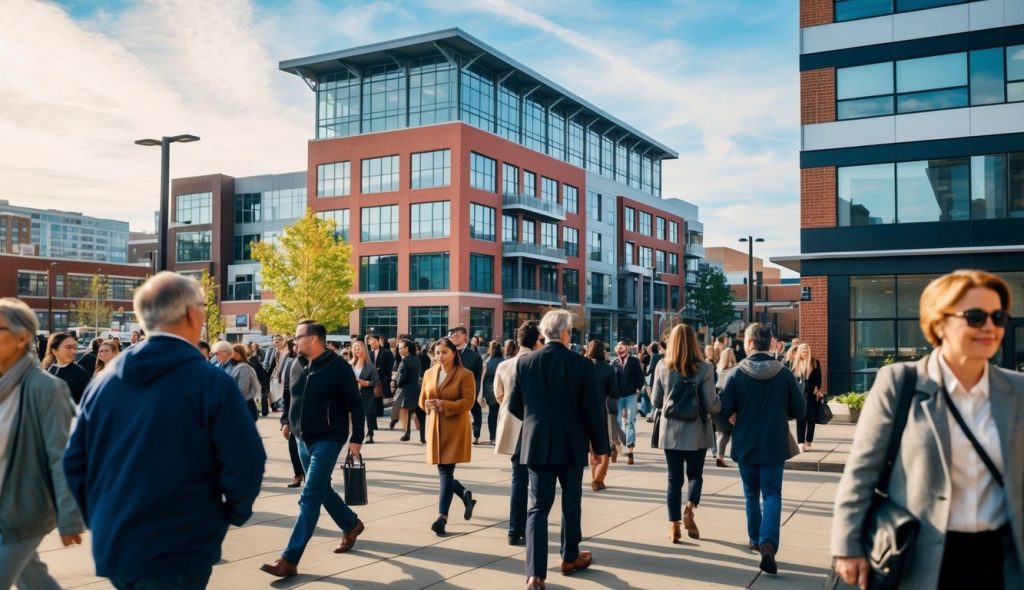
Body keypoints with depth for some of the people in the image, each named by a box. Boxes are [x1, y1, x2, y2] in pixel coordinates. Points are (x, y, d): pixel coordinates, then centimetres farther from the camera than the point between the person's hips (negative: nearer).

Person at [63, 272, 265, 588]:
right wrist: (234, 513, 2)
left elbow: (75, 461, 7)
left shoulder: (104, 379, 3)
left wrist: (100, 520, 18)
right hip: (177, 553, -6)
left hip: (110, 547, 6)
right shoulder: (211, 382, -15)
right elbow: (244, 464, -17)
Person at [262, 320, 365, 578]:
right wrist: (288, 421, 20)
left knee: (310, 497, -10)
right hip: (303, 438, 8)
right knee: (322, 490, 19)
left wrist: (356, 437, -14)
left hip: (328, 439, -7)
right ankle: (352, 525, 41)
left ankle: (290, 560, -9)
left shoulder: (338, 367, -15)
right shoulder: (295, 365, 3)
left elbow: (355, 403, -12)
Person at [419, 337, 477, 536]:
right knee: (444, 472, 9)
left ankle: (442, 516, -8)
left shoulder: (465, 375, -6)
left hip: (455, 428, -6)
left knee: (446, 471, -10)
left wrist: (444, 405, -21)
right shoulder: (429, 373, 11)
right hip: (435, 427, 6)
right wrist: (429, 404, -8)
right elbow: (422, 401, 15)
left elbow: (468, 402, -12)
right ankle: (466, 496, 33)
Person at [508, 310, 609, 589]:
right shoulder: (582, 364, -11)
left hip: (536, 443, 1)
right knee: (571, 503, 18)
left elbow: (514, 405, 1)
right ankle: (570, 557, 35)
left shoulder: (524, 363, -3)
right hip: (571, 444, -1)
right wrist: (600, 445, 3)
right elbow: (592, 409, -9)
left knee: (538, 507, 3)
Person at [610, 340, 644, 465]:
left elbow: (640, 376, 0)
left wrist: (638, 388, -8)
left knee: (630, 422, -4)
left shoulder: (634, 361, -3)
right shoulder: (614, 362, 1)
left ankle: (629, 450, -3)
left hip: (631, 395, -2)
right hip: (618, 396, 2)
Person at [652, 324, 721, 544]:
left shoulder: (662, 368, -2)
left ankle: (674, 526, 7)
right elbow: (711, 405, -10)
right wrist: (720, 402, 12)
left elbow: (656, 402, 5)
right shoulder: (704, 368, -10)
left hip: (671, 431, 2)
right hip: (696, 431, -1)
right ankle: (689, 509, -9)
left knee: (674, 478, 10)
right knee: (695, 474, 15)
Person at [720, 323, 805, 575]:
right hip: (774, 445, 0)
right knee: (772, 495, 2)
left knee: (751, 494, 18)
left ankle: (755, 539, 29)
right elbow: (799, 410, -2)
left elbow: (724, 410, -9)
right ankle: (768, 542, -17)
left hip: (745, 444, 1)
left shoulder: (738, 373, -11)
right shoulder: (784, 373, -8)